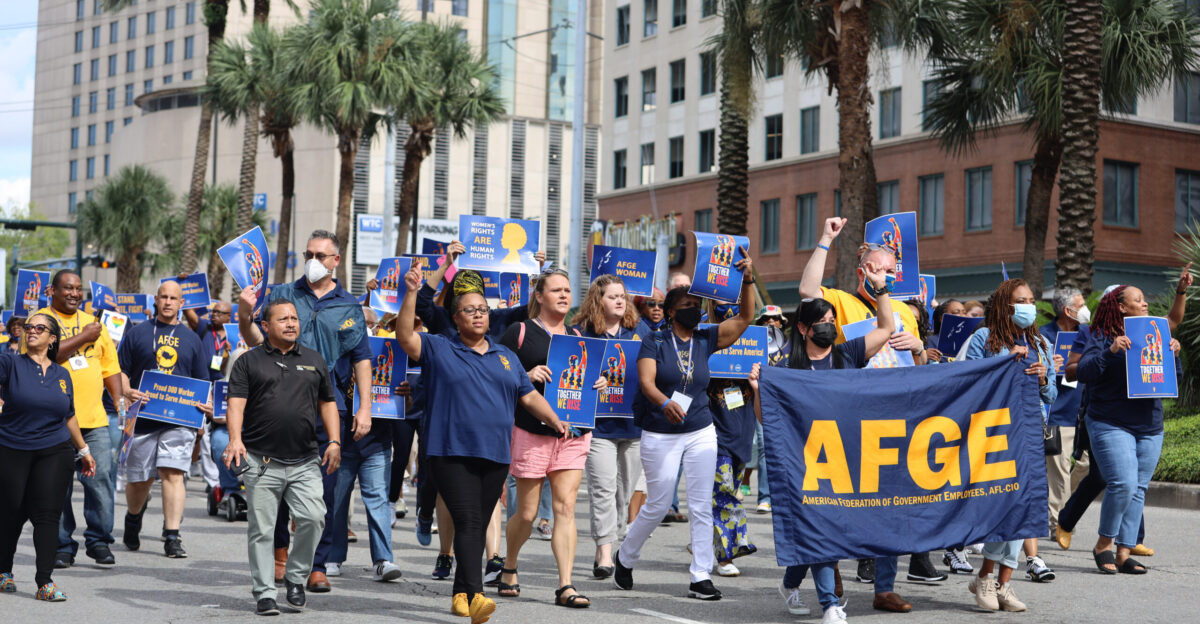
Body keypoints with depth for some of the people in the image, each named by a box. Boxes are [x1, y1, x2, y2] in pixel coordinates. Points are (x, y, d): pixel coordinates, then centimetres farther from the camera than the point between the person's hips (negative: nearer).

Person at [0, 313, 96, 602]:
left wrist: (83, 450, 23)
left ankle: (45, 583, -7)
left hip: (54, 452, 2)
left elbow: (69, 417, 20)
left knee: (48, 514, -6)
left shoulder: (62, 375, 10)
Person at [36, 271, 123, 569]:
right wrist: (83, 338, -12)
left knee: (102, 477, -1)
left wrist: (119, 401, 8)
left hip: (94, 418, 4)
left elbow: (110, 366, 19)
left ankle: (99, 541, 11)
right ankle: (62, 546, 11)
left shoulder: (92, 323, 17)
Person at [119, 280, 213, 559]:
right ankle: (133, 517, 38)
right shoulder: (137, 333, 8)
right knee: (139, 479, 7)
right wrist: (126, 392, -14)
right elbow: (120, 370, 6)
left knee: (173, 473, -12)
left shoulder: (191, 338, 14)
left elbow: (202, 381, 15)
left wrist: (206, 403, -4)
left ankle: (172, 537, -9)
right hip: (143, 417, 0)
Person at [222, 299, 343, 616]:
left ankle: (296, 579, 10)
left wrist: (334, 441, 7)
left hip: (305, 462, 2)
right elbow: (236, 402, -3)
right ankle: (265, 593, 10)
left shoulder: (314, 360, 16)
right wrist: (235, 439, -18)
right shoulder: (249, 361, 6)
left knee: (313, 519, -11)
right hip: (261, 461, -2)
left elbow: (327, 403, 19)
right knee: (261, 530, 1)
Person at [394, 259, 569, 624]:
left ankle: (460, 594, 18)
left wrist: (556, 422, 11)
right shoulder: (438, 349, 6)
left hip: (495, 455, 5)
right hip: (452, 452, -4)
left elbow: (530, 396, 20)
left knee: (478, 526, 8)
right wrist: (412, 292, -19)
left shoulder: (506, 357, 19)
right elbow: (405, 336, -10)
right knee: (467, 523, -15)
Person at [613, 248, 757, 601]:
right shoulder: (654, 342, -4)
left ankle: (700, 578, 4)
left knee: (702, 507, -1)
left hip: (701, 433, 3)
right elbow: (646, 381, -18)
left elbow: (745, 318, 1)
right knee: (657, 506, 3)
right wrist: (665, 402, -39)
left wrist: (747, 279, -11)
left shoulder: (706, 340, 6)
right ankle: (624, 558, 27)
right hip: (660, 436, -3)